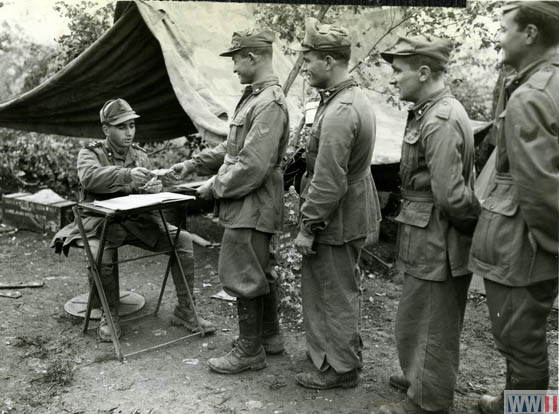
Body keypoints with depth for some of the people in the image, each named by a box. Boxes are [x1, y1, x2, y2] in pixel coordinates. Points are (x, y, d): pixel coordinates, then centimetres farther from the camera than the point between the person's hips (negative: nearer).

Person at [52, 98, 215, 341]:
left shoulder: (140, 155, 11)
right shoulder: (90, 153, -2)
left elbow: (145, 194, 12)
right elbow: (89, 177, -26)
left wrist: (153, 189, -14)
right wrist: (127, 174, -41)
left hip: (137, 220, 4)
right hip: (102, 221, -4)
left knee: (183, 239, -15)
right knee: (100, 255, -36)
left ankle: (184, 310, -5)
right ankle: (110, 315, -9)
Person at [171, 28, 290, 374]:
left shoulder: (270, 104, -20)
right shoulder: (255, 97, 12)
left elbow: (252, 167, -24)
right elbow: (232, 147, 20)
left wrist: (215, 187, -12)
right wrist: (193, 164, 16)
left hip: (251, 208, -10)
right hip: (252, 206, 10)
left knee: (243, 276, 0)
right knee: (260, 271, 19)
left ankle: (250, 351, 15)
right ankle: (270, 335, 35)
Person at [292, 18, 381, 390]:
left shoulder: (339, 112, -25)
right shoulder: (356, 98, 8)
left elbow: (328, 182, -27)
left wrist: (308, 227, -17)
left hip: (337, 222, -10)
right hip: (352, 215, 10)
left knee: (336, 295, 5)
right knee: (343, 291, 22)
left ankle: (340, 369, 21)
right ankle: (343, 351, 40)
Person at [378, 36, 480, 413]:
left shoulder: (439, 121, -23)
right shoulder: (436, 112, 9)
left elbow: (451, 194, -26)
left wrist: (477, 223, -10)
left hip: (435, 243, -9)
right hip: (434, 239, 9)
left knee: (430, 323, 7)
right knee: (425, 318, 24)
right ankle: (422, 378, 44)